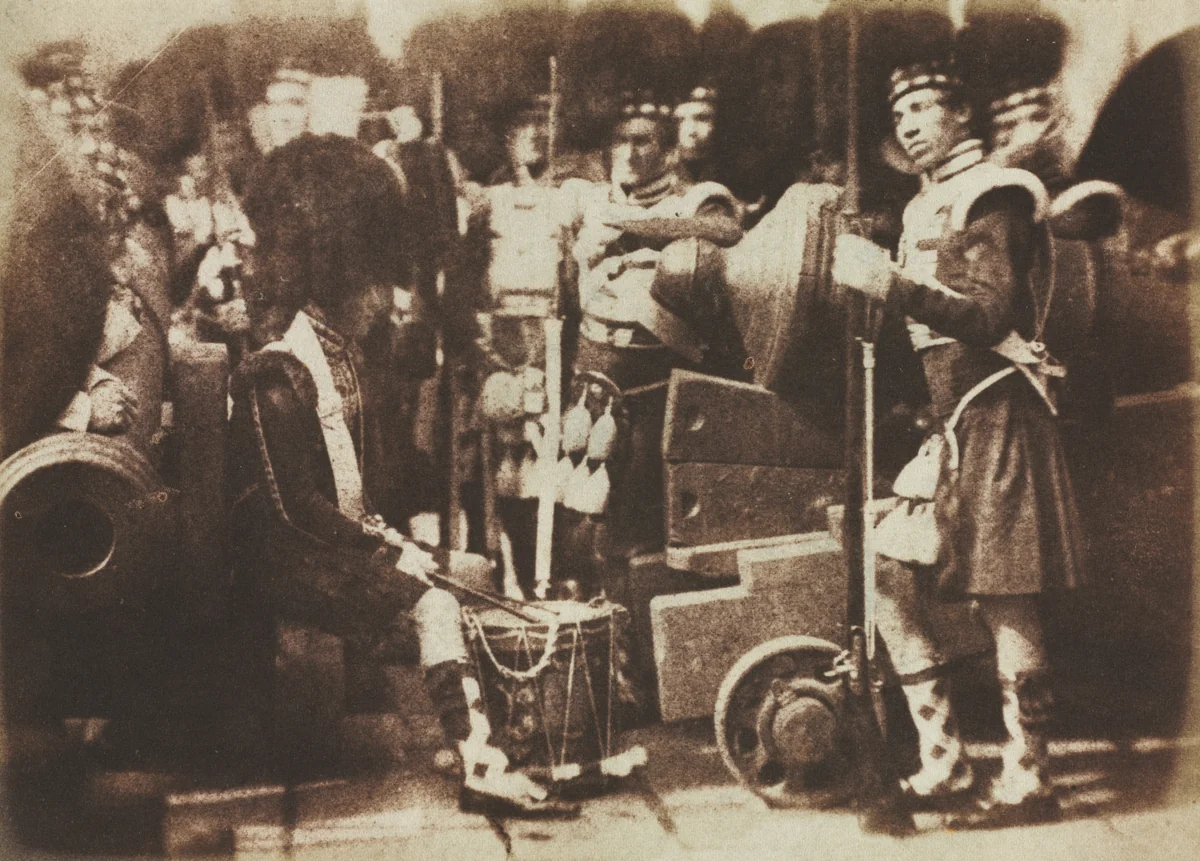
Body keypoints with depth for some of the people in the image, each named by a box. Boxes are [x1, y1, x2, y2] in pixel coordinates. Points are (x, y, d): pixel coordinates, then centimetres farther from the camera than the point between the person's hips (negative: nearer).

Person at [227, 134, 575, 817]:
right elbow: (296, 509, -23)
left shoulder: (338, 355, 11)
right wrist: (389, 553, -19)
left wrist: (389, 535, 4)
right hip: (288, 561, -10)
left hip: (341, 538, 10)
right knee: (433, 604, -24)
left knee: (478, 574, 3)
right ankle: (482, 770, -21)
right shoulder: (276, 375, -19)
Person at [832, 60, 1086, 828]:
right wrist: (867, 282, 6)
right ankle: (943, 761, 14)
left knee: (1006, 601, -5)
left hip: (998, 418, -9)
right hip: (953, 423, 9)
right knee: (889, 574, 6)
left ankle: (1027, 780, 6)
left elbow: (992, 315, -20)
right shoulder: (929, 207, 20)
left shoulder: (992, 196, -7)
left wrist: (892, 284, -26)